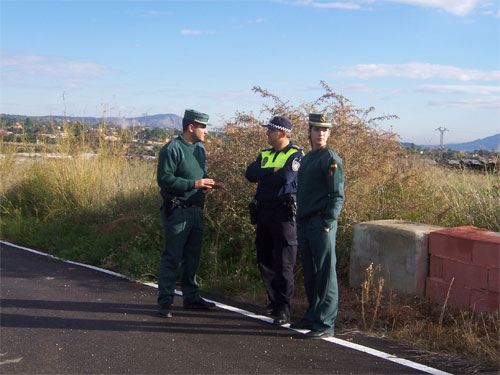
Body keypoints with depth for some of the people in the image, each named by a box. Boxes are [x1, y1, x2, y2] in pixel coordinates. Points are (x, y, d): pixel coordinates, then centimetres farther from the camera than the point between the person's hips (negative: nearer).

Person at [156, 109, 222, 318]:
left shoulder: (200, 149, 16)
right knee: (172, 257, -5)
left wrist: (207, 184, 2)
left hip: (196, 211, 8)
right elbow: (164, 179, -18)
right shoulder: (172, 149, -11)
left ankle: (191, 297, 26)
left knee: (192, 256, 15)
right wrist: (194, 184, -19)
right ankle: (165, 302, 2)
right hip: (177, 212, -8)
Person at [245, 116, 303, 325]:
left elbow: (285, 177, -21)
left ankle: (284, 309, -1)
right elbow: (250, 174, 0)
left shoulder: (296, 154, -5)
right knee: (265, 260, 12)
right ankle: (274, 302, 24)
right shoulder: (265, 155, 16)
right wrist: (273, 171, -13)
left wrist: (263, 176, -4)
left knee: (283, 263, -7)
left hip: (283, 213, -7)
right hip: (264, 211, 8)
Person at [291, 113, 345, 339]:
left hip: (321, 225, -8)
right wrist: (299, 223, 17)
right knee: (309, 274, 14)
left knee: (325, 274, -4)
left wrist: (327, 224, -19)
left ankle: (325, 324, 0)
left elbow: (337, 196, -13)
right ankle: (312, 316, 25)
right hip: (304, 224, 8)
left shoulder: (331, 159, -7)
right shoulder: (306, 159, 18)